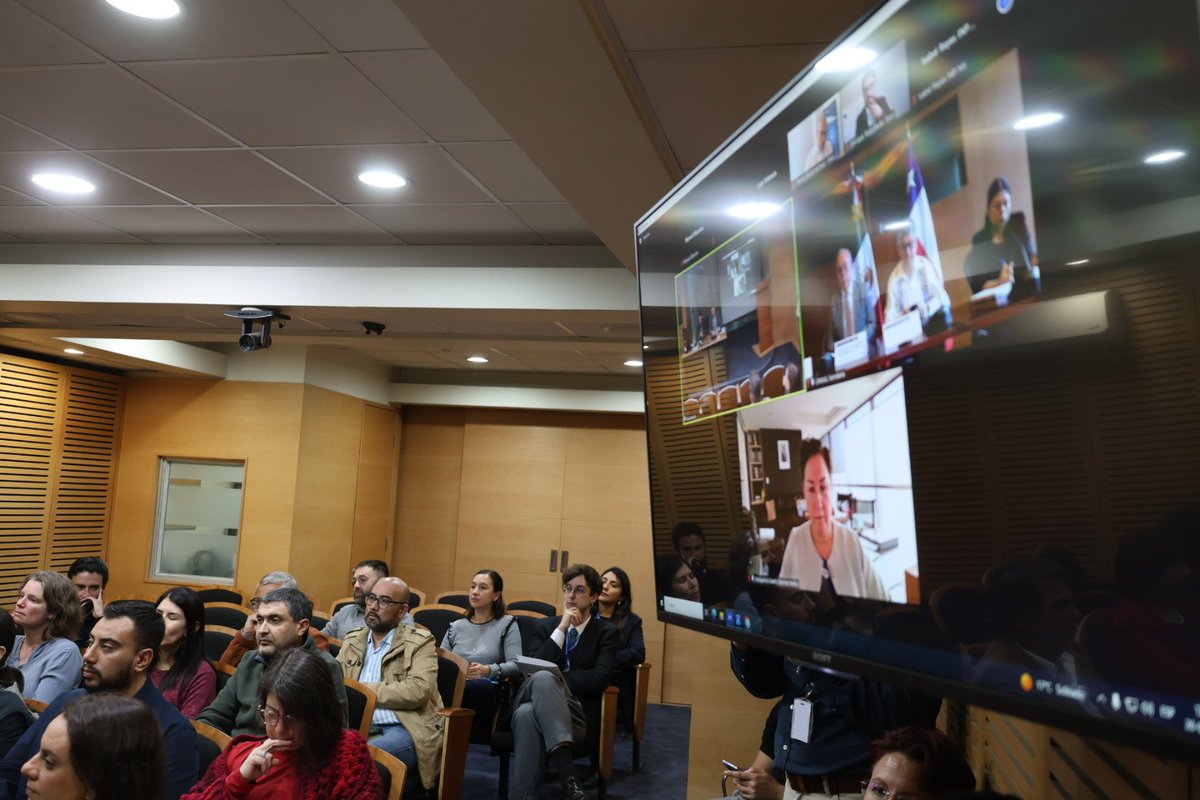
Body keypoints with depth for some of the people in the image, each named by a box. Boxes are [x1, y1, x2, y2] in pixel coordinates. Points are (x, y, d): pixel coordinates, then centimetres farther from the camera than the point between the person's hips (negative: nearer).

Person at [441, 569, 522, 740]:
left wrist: (489, 670, -22)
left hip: (486, 692, -2)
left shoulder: (507, 624, 10)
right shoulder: (456, 626, 22)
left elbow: (516, 665, -4)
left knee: (481, 686, -41)